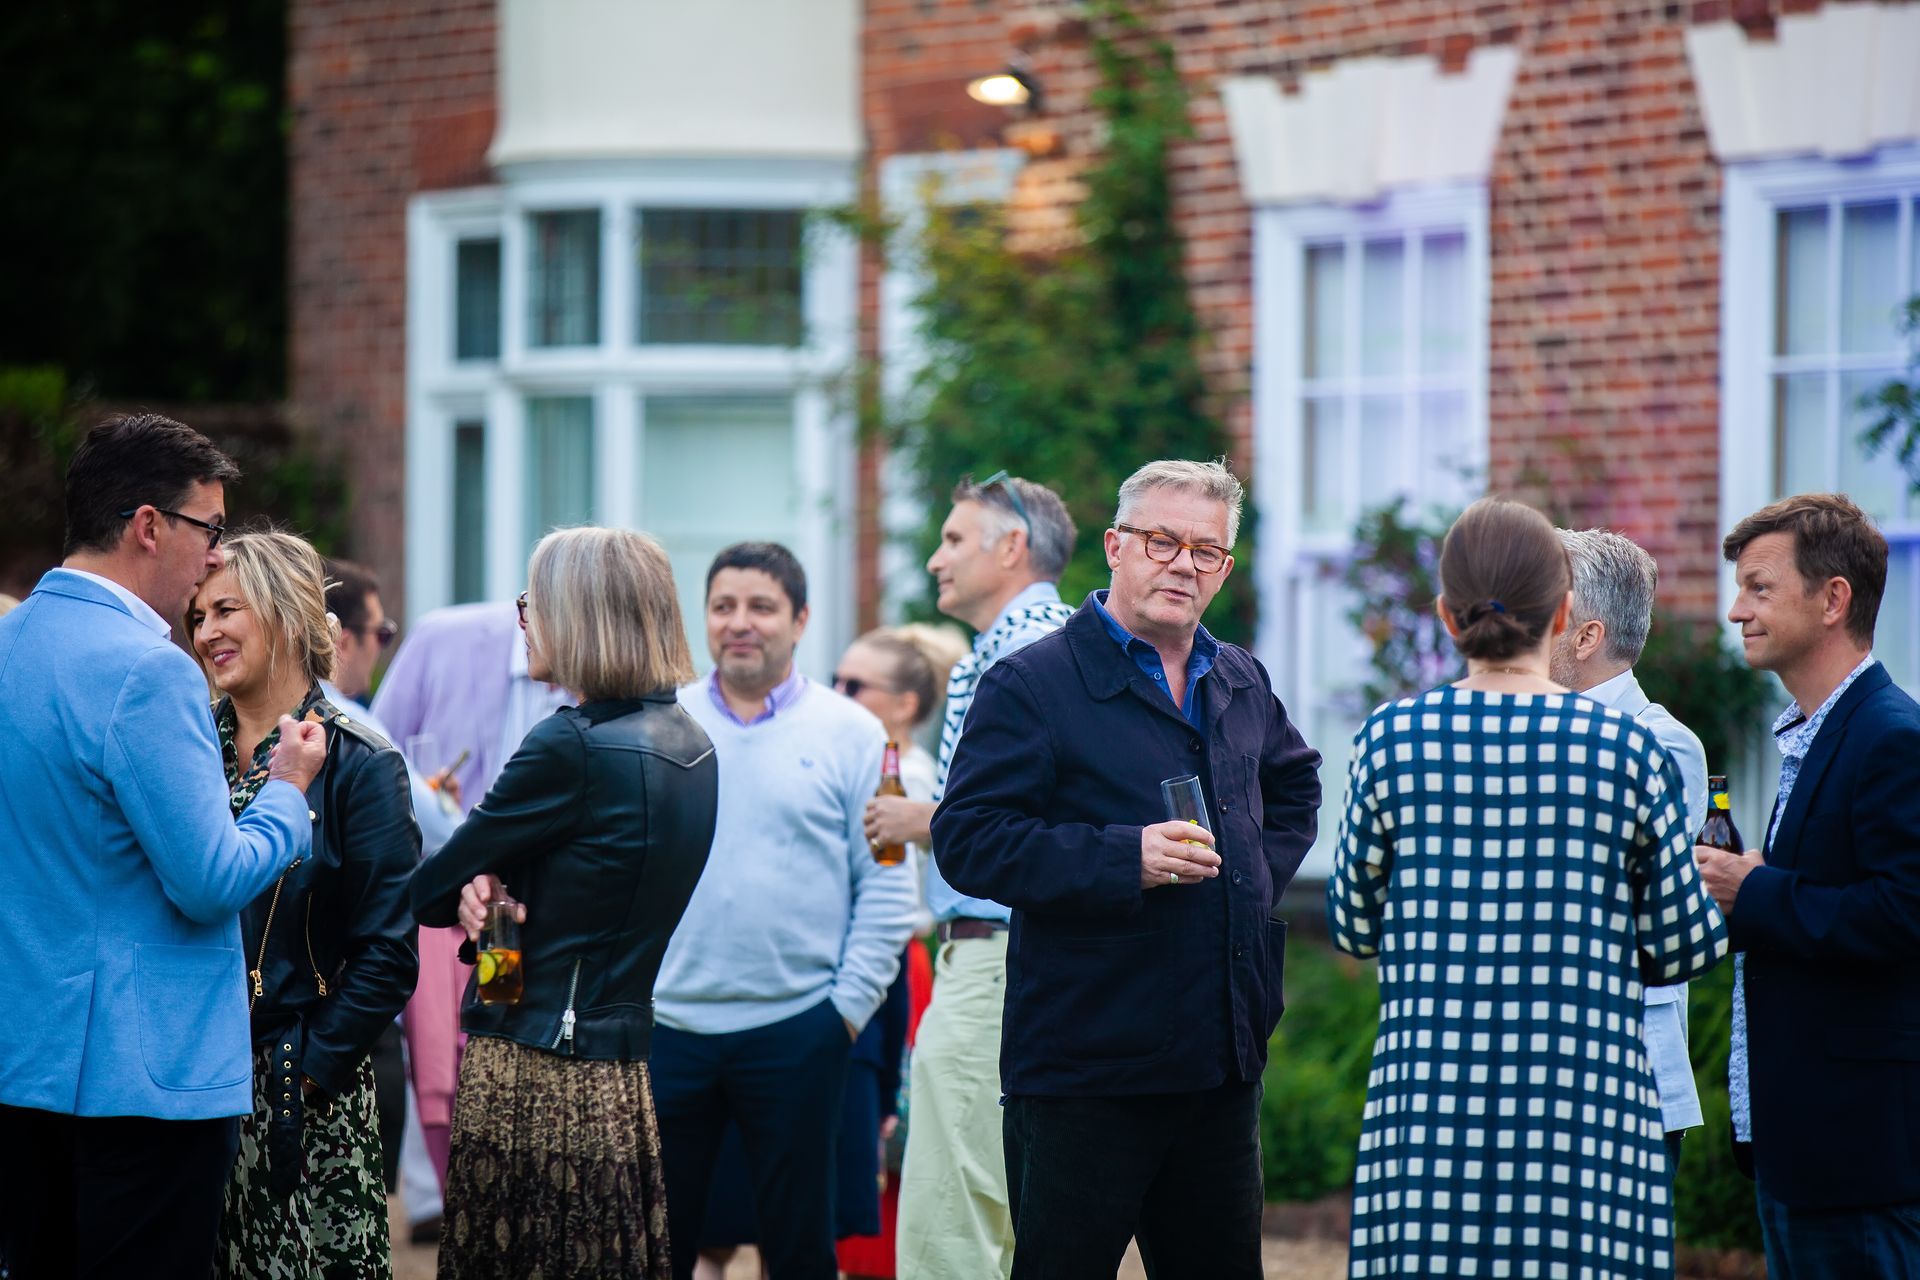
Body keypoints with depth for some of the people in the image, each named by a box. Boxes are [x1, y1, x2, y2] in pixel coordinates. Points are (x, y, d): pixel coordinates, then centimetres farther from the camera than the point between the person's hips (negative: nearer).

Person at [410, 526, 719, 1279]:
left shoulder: (572, 746, -16)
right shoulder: (689, 746, 11)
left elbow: (427, 891, -9)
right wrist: (488, 888, -2)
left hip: (533, 1069, -9)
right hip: (622, 1069, 9)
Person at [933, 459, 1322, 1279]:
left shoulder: (1242, 684, 14)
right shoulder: (1031, 686, -8)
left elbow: (1295, 783, 34)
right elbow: (968, 842, -16)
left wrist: (1262, 874, 14)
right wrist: (1124, 859, -23)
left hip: (1223, 1059, 7)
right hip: (1084, 1065, -7)